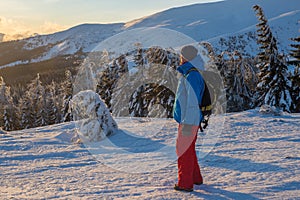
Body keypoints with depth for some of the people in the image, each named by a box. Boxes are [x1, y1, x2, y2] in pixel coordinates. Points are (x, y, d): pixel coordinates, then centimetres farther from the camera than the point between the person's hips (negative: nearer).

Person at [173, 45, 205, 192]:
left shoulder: (191, 76, -18)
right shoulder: (187, 74, 15)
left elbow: (192, 101, -23)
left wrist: (187, 123, -25)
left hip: (189, 121, -10)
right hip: (187, 120, 10)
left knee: (184, 152, -2)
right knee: (189, 150, 20)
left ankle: (185, 183, 6)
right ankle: (196, 178, 32)